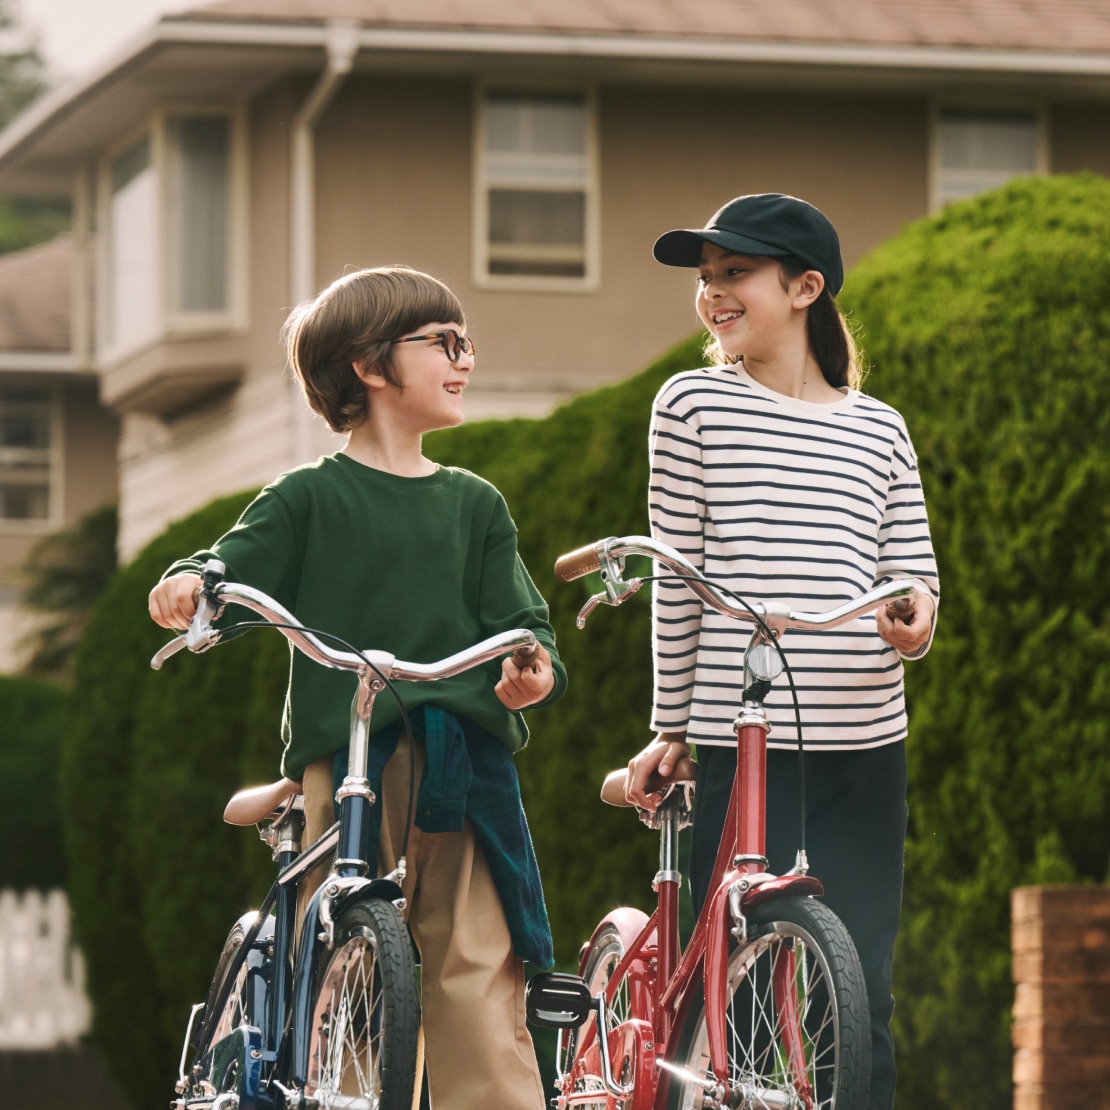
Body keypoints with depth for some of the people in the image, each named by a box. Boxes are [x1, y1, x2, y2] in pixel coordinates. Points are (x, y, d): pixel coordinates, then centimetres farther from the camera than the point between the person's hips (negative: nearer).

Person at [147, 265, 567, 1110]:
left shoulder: (474, 505, 16)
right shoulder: (311, 499, 6)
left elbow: (515, 615, 11)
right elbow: (239, 570, -2)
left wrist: (532, 668, -11)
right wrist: (189, 582, -25)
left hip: (463, 762, 2)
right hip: (345, 758, -2)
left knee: (478, 976, -5)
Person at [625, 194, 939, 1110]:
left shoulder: (880, 430, 11)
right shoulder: (694, 405, 4)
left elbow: (914, 570, 11)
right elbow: (678, 580, 6)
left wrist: (915, 615, -13)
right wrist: (671, 729, 7)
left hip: (864, 748, 2)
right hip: (744, 747, -2)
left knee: (859, 998, 0)